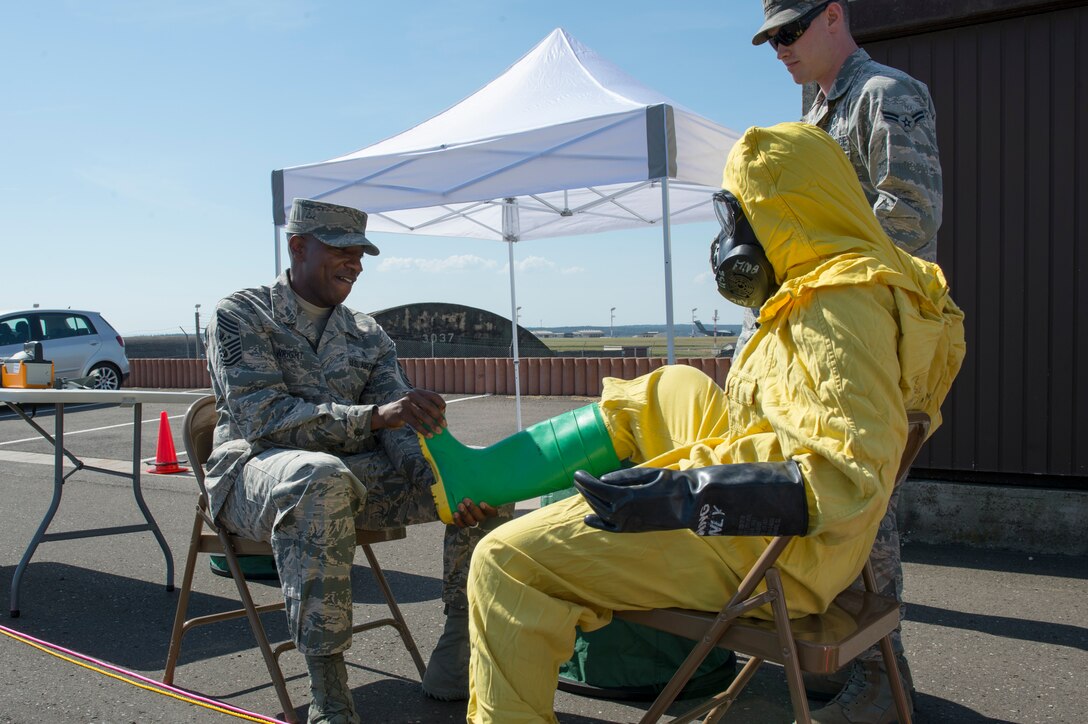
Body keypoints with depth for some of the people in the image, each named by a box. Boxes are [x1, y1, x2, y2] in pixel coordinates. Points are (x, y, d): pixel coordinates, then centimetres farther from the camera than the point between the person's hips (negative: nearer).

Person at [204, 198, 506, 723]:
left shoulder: (368, 337, 12)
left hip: (356, 474, 6)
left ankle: (456, 662, -5)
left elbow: (404, 428, 1)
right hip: (258, 471, -5)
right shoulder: (240, 316, -3)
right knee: (322, 477, -41)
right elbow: (262, 417, -17)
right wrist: (372, 416, -31)